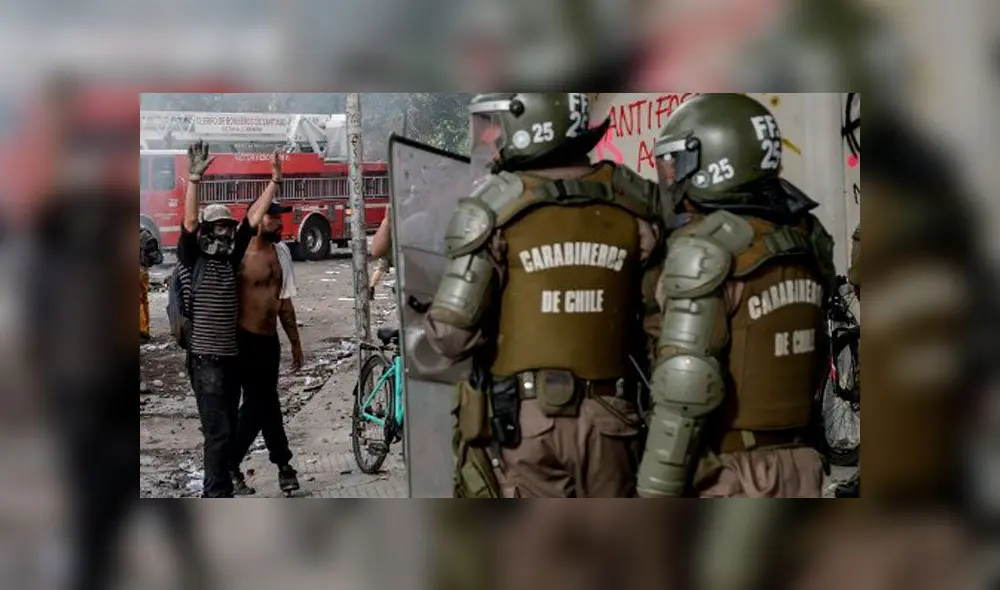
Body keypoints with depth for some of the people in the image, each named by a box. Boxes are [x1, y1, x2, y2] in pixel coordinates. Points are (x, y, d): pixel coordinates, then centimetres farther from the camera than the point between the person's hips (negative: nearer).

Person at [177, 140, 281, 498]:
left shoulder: (230, 259, 12)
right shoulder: (191, 260, -4)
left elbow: (253, 218, 10)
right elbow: (189, 222, -19)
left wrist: (275, 180, 7)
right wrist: (195, 179, -30)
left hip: (231, 356, 7)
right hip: (205, 358, -7)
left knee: (227, 429, 13)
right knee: (218, 431, -11)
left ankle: (214, 491, 24)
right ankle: (219, 498, -8)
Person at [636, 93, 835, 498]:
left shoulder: (706, 250, -16)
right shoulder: (803, 238, 6)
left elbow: (684, 388, -19)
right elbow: (816, 363, 9)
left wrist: (655, 493, -15)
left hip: (725, 480, -7)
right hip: (794, 471, 7)